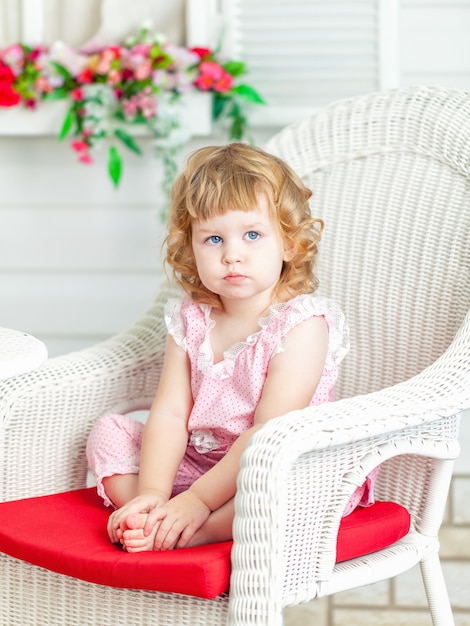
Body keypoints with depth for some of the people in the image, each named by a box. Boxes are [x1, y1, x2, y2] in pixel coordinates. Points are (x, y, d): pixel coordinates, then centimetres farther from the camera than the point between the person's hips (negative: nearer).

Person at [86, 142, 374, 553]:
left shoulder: (302, 323, -17)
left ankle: (197, 532, -37)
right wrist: (151, 494, -22)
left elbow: (270, 432, -23)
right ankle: (160, 525, -22)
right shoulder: (190, 319, 2)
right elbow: (170, 414, -6)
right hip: (197, 462, 6)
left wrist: (198, 499, -27)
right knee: (109, 432, 0)